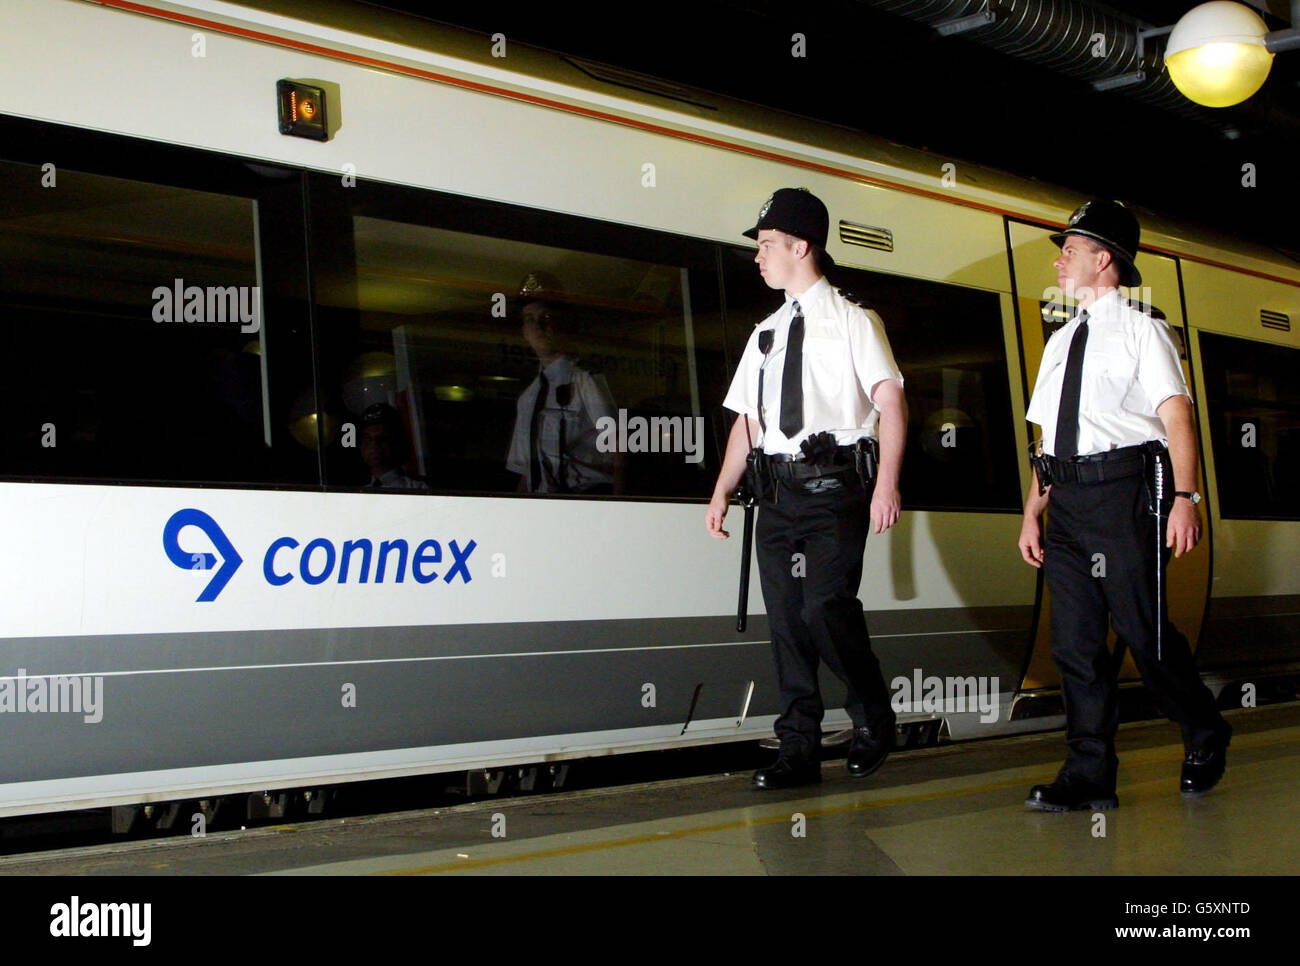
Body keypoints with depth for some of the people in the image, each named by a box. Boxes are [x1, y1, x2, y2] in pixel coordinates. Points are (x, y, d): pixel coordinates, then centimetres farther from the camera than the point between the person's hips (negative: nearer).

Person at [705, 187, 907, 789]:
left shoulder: (851, 321, 1)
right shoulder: (765, 334, 20)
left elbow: (891, 401, -7)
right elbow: (748, 418, 21)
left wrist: (887, 481, -19)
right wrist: (722, 492, 13)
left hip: (833, 488, -6)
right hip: (776, 488, 6)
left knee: (826, 607, -15)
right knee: (785, 618, 5)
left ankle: (872, 718, 10)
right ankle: (799, 750, 13)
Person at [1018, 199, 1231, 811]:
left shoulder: (1139, 329, 3)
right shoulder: (1061, 342, 21)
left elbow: (1177, 414, -7)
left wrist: (1184, 496, -18)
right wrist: (1033, 513, 14)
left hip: (1124, 490, -6)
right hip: (1067, 498, 6)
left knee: (1143, 628, -4)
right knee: (1074, 640, 3)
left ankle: (1206, 738, 20)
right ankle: (1090, 776, 8)